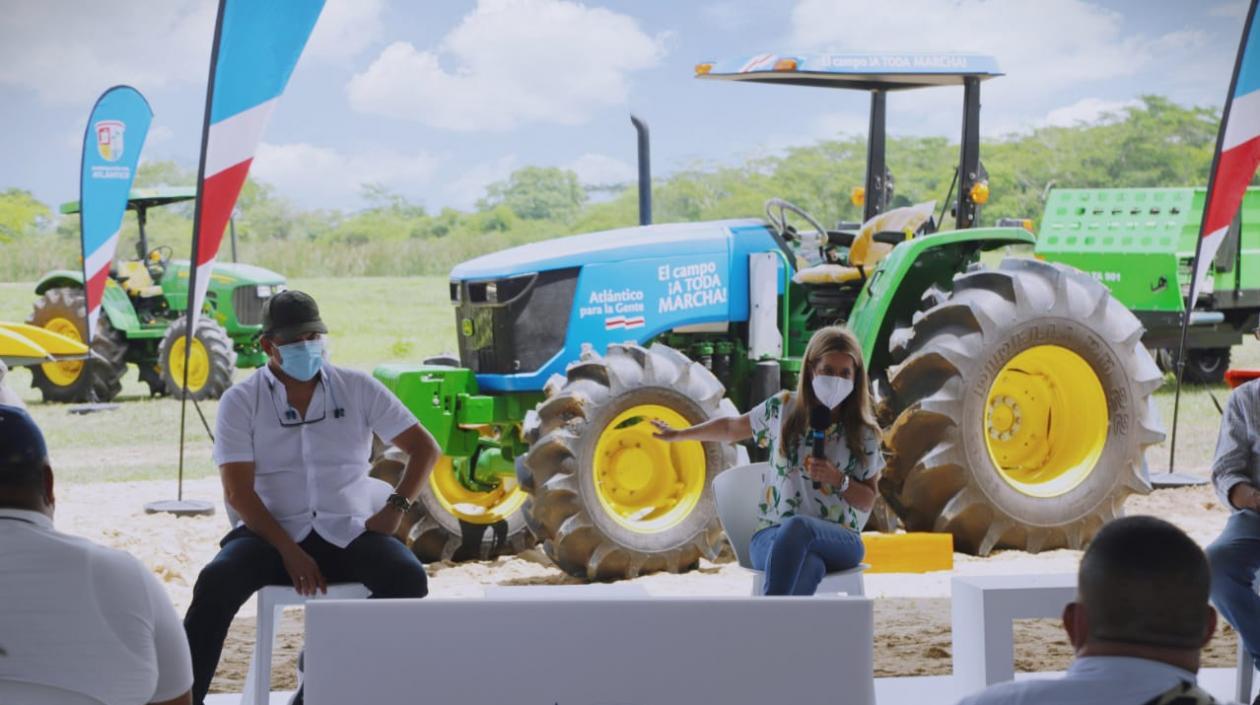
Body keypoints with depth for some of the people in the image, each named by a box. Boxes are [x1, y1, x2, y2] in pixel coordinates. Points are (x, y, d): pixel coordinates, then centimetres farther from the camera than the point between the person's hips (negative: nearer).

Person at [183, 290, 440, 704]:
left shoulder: (358, 389, 7)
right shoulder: (240, 401, 2)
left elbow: (424, 448, 10)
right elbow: (238, 491, -6)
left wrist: (396, 507, -6)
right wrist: (290, 552, -18)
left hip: (349, 532, 1)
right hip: (272, 532, -1)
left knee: (408, 579, -29)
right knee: (216, 582, -32)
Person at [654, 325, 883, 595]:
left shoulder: (863, 433, 4)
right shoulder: (783, 408, 7)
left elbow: (867, 501, 9)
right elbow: (733, 427, 27)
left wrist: (839, 480, -11)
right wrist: (679, 434, 35)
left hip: (838, 540, 0)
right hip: (772, 536, 1)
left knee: (796, 526, -42)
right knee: (808, 567, -41)